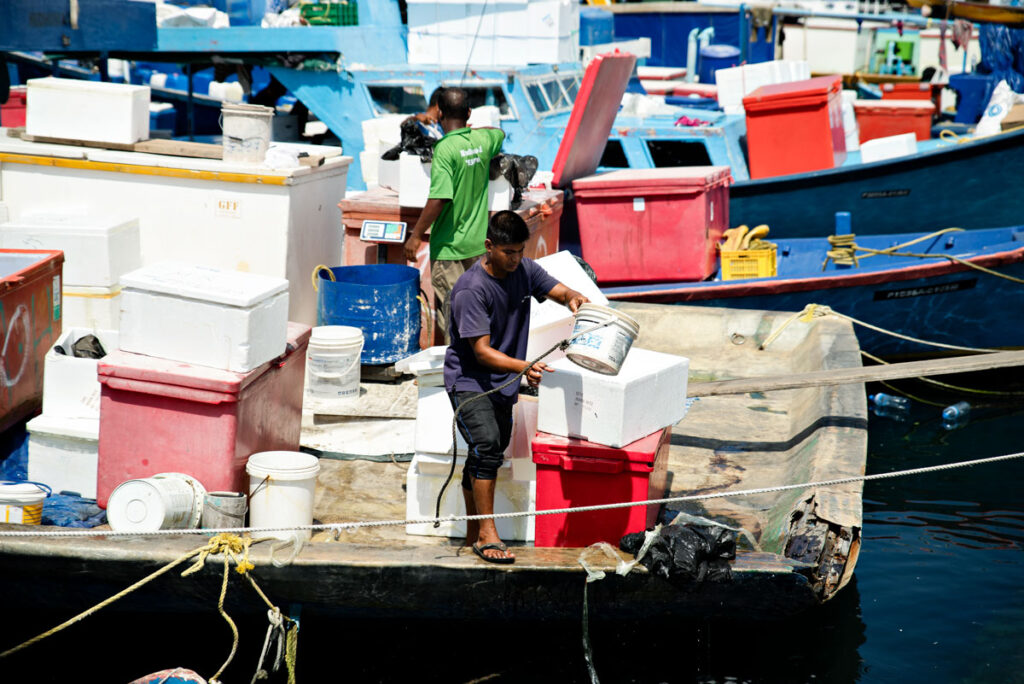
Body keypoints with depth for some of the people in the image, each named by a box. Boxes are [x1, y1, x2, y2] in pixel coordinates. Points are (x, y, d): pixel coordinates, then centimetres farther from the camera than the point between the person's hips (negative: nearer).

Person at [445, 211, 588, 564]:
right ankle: (486, 534, -21)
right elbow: (482, 352, -26)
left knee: (482, 458, 13)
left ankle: (474, 534, 25)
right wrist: (524, 367, -40)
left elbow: (561, 291, 3)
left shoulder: (525, 270, -2)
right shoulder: (471, 289, -23)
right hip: (468, 381, -7)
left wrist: (574, 299, -23)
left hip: (503, 384, 7)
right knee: (487, 444, -24)